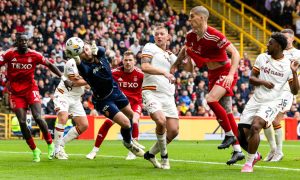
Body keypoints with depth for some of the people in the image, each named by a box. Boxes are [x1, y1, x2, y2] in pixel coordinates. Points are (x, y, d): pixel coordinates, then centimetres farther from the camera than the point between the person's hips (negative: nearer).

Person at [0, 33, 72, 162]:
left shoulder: (34, 55, -6)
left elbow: (50, 65, 4)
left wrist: (64, 79, 1)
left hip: (31, 90, -1)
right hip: (16, 92, 1)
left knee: (38, 118, -16)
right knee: (22, 122, -7)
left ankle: (50, 144, 4)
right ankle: (35, 151, 8)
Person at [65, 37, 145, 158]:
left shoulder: (100, 54, -12)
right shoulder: (84, 66, -26)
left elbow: (102, 50, -36)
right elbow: (83, 70, -50)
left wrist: (95, 49, -59)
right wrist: (77, 60, -72)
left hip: (115, 91, 6)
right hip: (103, 101, -6)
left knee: (131, 115, 25)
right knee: (125, 123, -13)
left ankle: (130, 139, 53)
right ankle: (128, 143, 20)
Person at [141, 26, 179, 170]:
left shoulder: (171, 56, 23)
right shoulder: (150, 47, 4)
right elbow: (144, 67, -10)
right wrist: (164, 72, -18)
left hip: (168, 97, 6)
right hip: (151, 92, -6)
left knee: (173, 131, -4)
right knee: (161, 121, -30)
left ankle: (151, 153, 19)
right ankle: (164, 156, -9)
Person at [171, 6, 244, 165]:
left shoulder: (214, 36, -24)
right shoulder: (191, 36, -1)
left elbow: (235, 53, -25)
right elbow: (185, 50, 21)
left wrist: (231, 74, -33)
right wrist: (175, 65, 14)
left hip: (226, 73, -8)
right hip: (213, 75, 8)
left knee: (211, 99, -28)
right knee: (225, 112, 8)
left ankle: (230, 134, -12)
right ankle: (237, 150, 13)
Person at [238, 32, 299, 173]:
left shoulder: (288, 65, -4)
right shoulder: (262, 58, 5)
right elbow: (251, 78, 8)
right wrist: (262, 82, -12)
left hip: (272, 102, -4)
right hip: (256, 100, 4)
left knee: (255, 126, -29)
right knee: (241, 133, -1)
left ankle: (249, 162, -14)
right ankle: (255, 155, 30)